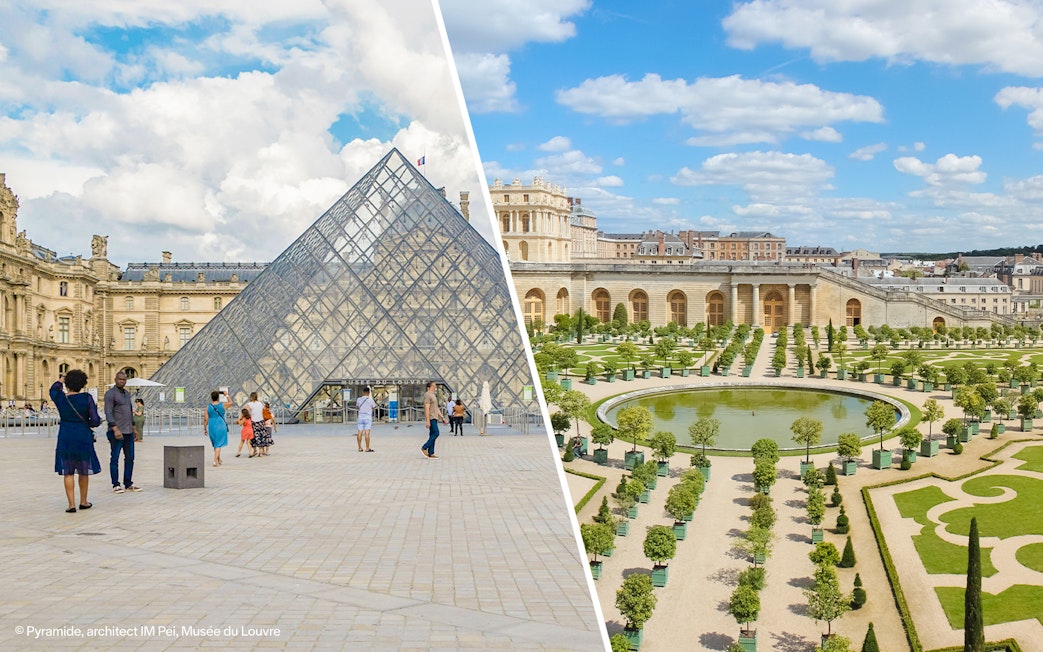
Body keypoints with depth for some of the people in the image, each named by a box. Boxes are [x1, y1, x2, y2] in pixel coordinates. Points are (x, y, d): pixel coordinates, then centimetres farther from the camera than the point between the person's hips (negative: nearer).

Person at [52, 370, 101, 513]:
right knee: (84, 471, 14)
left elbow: (54, 389, 21)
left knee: (68, 473, 7)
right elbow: (95, 421, -12)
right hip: (83, 437, -1)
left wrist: (59, 381, 41)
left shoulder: (60, 398, -5)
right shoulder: (87, 398, -11)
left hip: (65, 438, 1)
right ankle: (83, 502, 25)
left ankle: (71, 504, 3)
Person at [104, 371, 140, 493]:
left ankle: (128, 484, 15)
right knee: (115, 459, -1)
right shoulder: (110, 393, -7)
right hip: (117, 432, -8)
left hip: (129, 432, 8)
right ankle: (116, 485, 3)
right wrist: (115, 429, -23)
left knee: (130, 458, 9)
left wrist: (133, 428, 19)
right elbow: (108, 413, -15)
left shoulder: (127, 394, 18)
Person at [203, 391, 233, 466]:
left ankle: (219, 460, 32)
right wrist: (226, 396, 29)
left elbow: (206, 419, 0)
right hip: (221, 426, -3)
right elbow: (230, 402, 17)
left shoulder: (208, 407, -1)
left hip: (212, 427, 3)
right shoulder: (223, 405, -4)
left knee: (215, 444, 19)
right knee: (218, 444, -2)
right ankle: (215, 461, -13)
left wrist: (205, 429, 9)